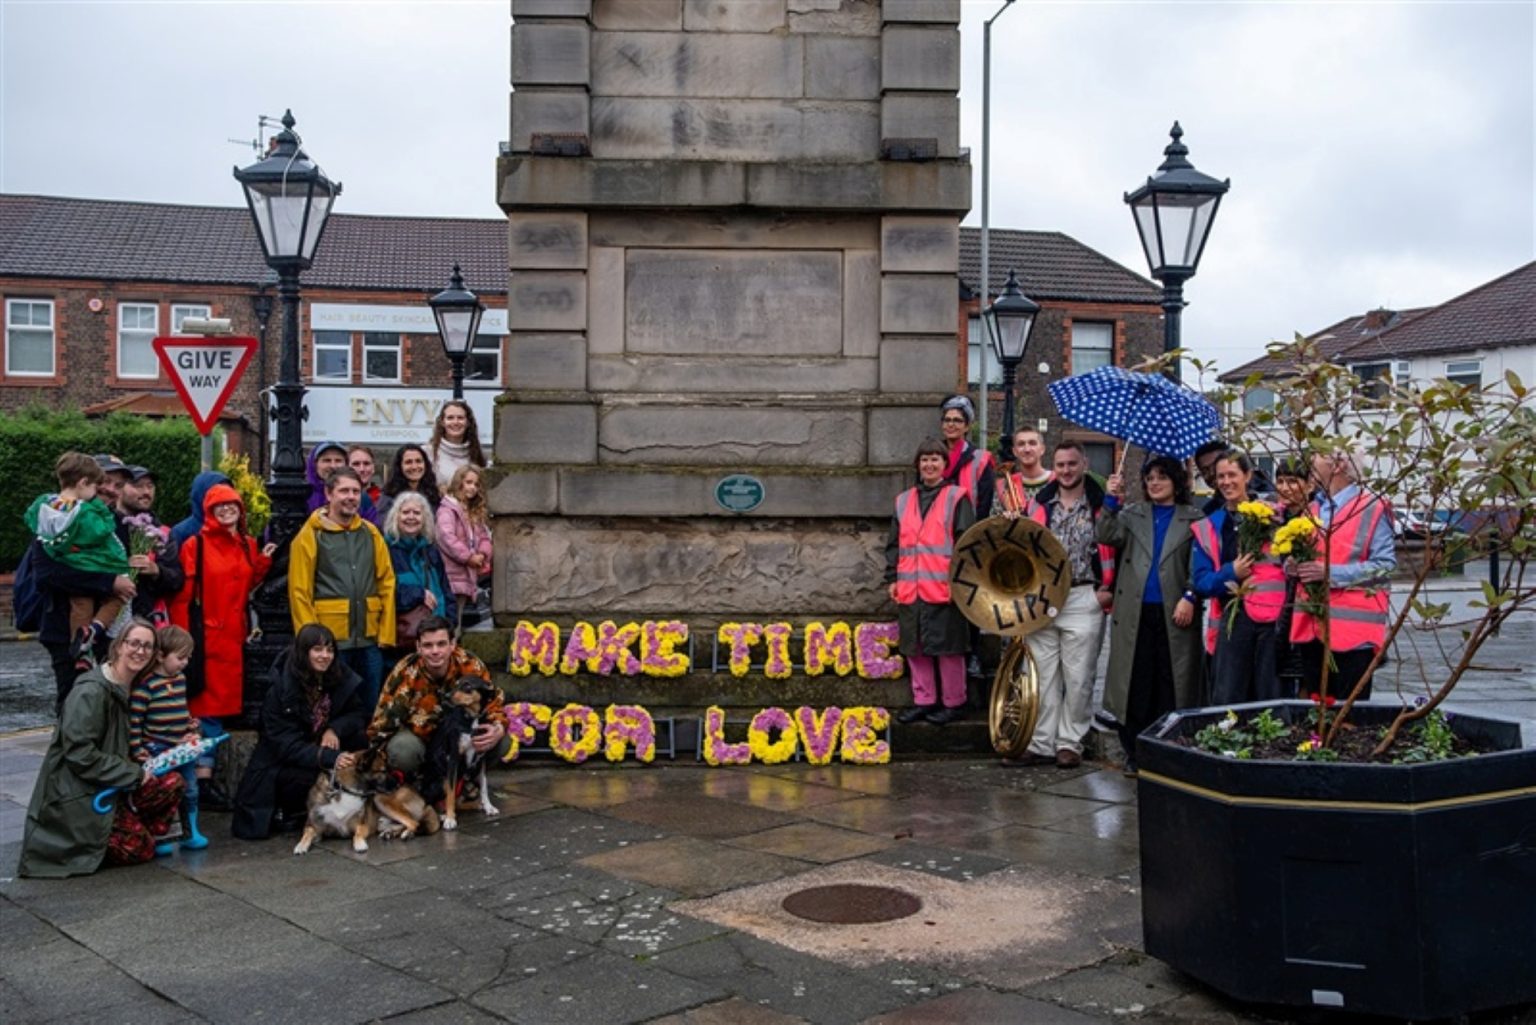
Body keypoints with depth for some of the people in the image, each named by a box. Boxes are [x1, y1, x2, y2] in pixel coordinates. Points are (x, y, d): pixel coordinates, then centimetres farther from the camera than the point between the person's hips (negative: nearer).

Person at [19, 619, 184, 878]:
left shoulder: (124, 689, 9)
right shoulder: (91, 691, -21)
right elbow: (79, 753, -25)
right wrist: (134, 773, -20)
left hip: (108, 786, 9)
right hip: (76, 795, -9)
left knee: (172, 783, -6)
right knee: (139, 849, -13)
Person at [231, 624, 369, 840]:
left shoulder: (342, 679, -8)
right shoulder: (280, 691, -20)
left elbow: (361, 712, -1)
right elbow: (285, 744, -25)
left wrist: (335, 729, -24)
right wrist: (329, 758, -40)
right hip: (282, 763, -4)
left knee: (359, 739, -23)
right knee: (304, 777, -36)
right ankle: (286, 813, -1)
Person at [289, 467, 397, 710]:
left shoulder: (371, 533, 9)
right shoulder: (311, 535, -3)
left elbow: (387, 584, 8)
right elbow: (300, 592, -5)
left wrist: (387, 634, 2)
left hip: (370, 638, 4)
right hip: (329, 640, -4)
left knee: (370, 706, 11)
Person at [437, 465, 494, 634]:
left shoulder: (476, 512, 20)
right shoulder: (447, 509, -5)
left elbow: (484, 536, 16)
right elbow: (446, 537, -18)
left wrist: (482, 554, -5)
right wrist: (468, 557, -16)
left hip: (470, 575, 8)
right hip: (454, 574, -8)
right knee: (453, 624, -8)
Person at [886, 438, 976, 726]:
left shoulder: (956, 498, 0)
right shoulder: (904, 500, 14)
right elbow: (894, 544, 16)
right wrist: (892, 579, 10)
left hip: (943, 588, -5)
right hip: (910, 588, 5)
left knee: (948, 648, 1)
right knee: (915, 648, 10)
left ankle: (953, 703, 12)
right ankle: (923, 701, 20)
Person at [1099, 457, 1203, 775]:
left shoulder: (1193, 519, 9)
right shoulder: (1132, 514, 16)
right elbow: (1107, 537, 0)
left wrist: (1190, 598, -9)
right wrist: (1111, 501, -8)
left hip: (1174, 613, -1)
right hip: (1134, 613, 2)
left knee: (1170, 686, -1)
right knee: (1135, 685, 2)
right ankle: (1135, 753, 9)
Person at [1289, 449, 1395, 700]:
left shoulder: (1372, 508, -6)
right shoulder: (1312, 509, 17)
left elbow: (1385, 564, -12)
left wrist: (1331, 573, -19)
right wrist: (1293, 566, 2)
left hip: (1352, 630, -7)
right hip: (1311, 627, 7)